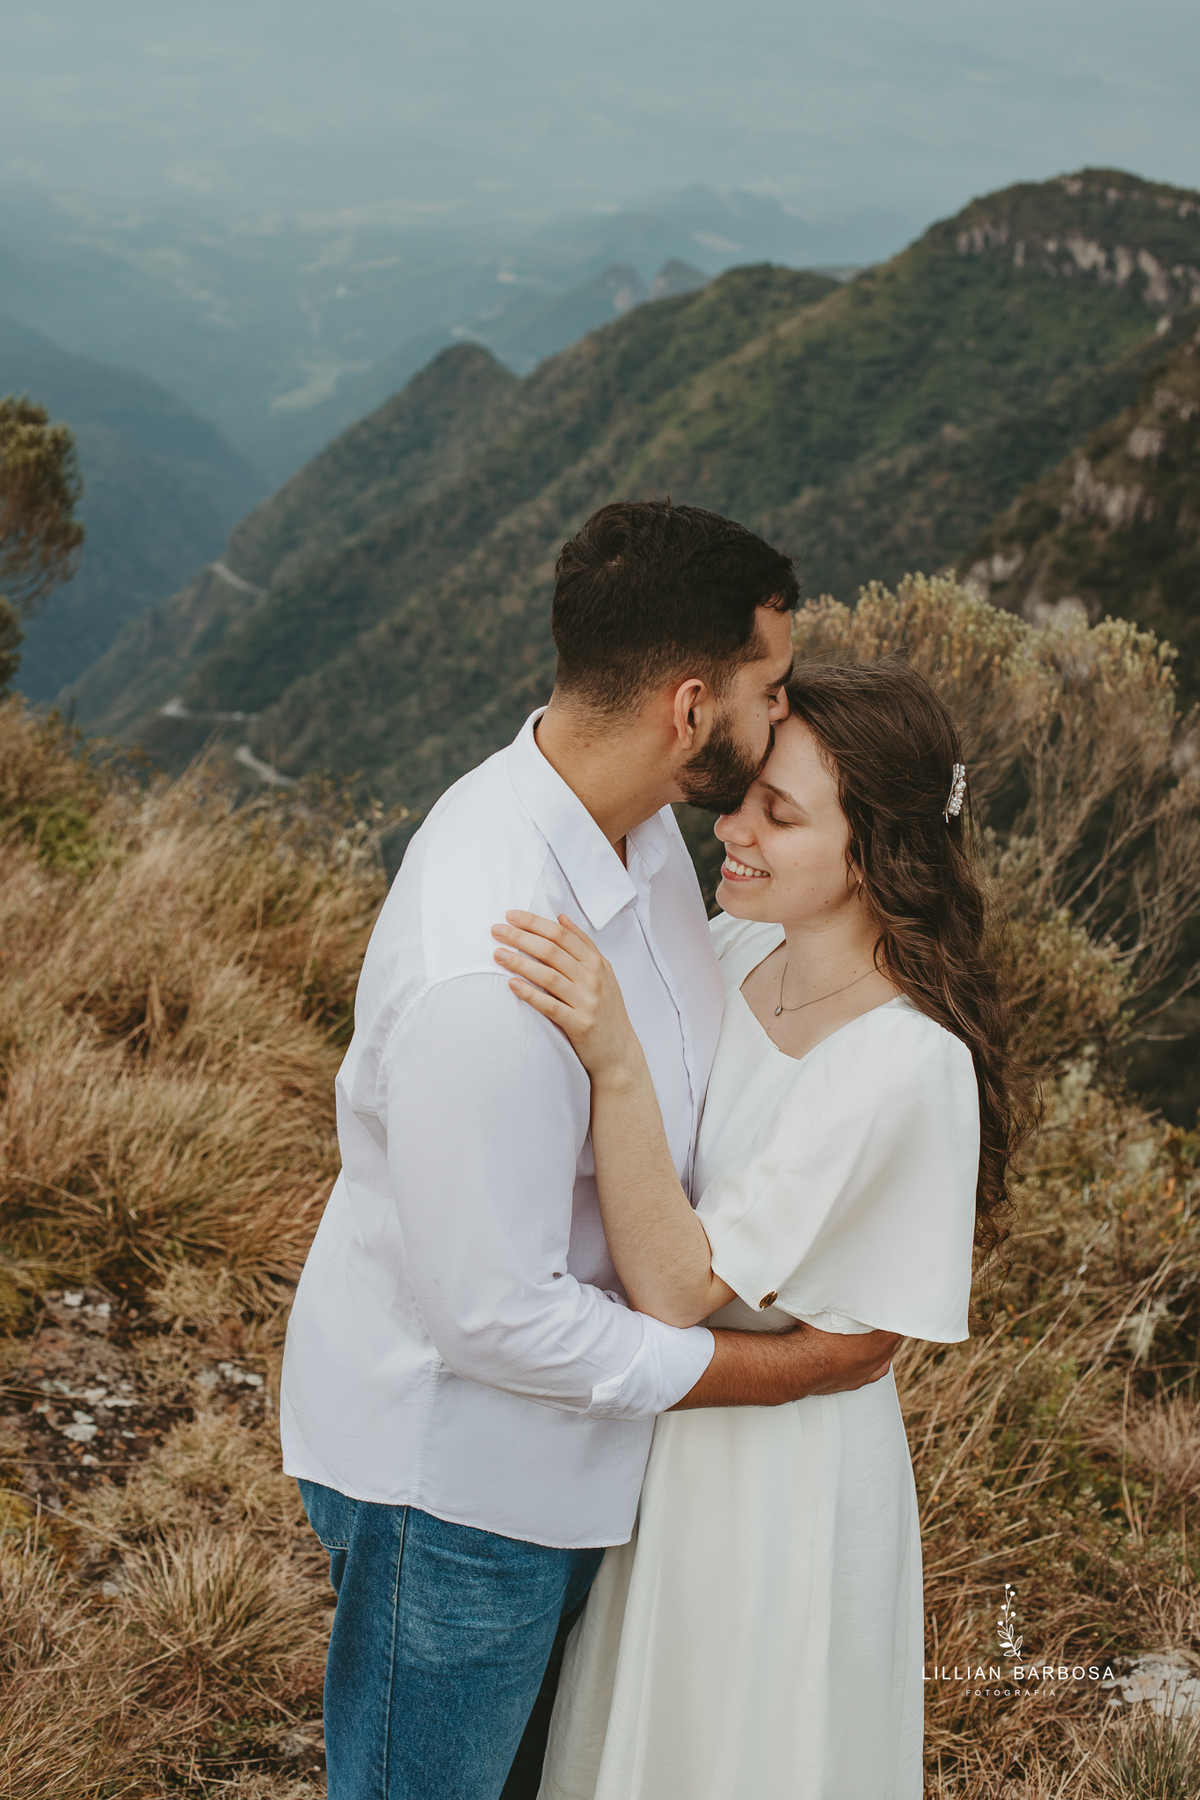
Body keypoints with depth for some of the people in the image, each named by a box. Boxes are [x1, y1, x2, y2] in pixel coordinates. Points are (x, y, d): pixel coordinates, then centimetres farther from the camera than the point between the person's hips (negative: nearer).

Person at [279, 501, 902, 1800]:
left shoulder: (628, 817, -8)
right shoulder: (484, 973, -38)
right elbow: (496, 1315, -29)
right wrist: (783, 1370, -19)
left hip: (568, 1436, 8)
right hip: (453, 1473, -8)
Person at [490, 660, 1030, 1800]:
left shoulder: (904, 1065, -31)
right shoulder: (736, 949, -8)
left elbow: (674, 1285, -31)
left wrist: (614, 1058, -40)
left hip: (781, 1464, -7)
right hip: (669, 1423, 7)